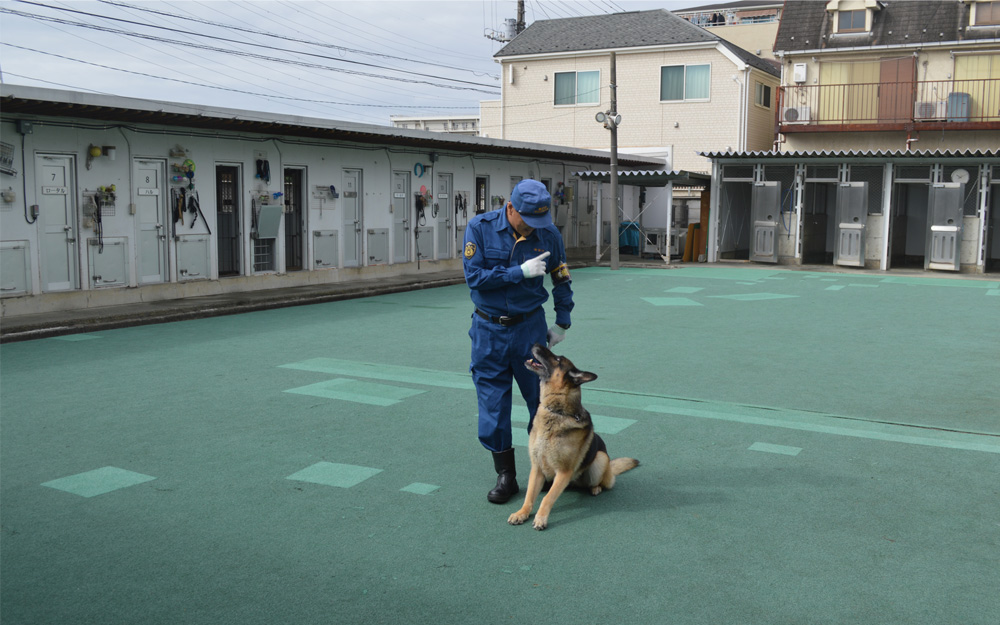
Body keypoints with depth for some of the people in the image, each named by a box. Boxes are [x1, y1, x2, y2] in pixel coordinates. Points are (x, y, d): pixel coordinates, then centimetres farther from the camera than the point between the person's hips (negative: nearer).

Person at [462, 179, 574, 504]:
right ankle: (505, 475, 15)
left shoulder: (548, 234, -5)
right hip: (489, 330, -1)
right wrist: (521, 272, -22)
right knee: (493, 405, 2)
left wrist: (562, 322, 11)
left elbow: (561, 278, 9)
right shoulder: (480, 228, -11)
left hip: (530, 327, 1)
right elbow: (474, 277, -17)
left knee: (542, 399, 5)